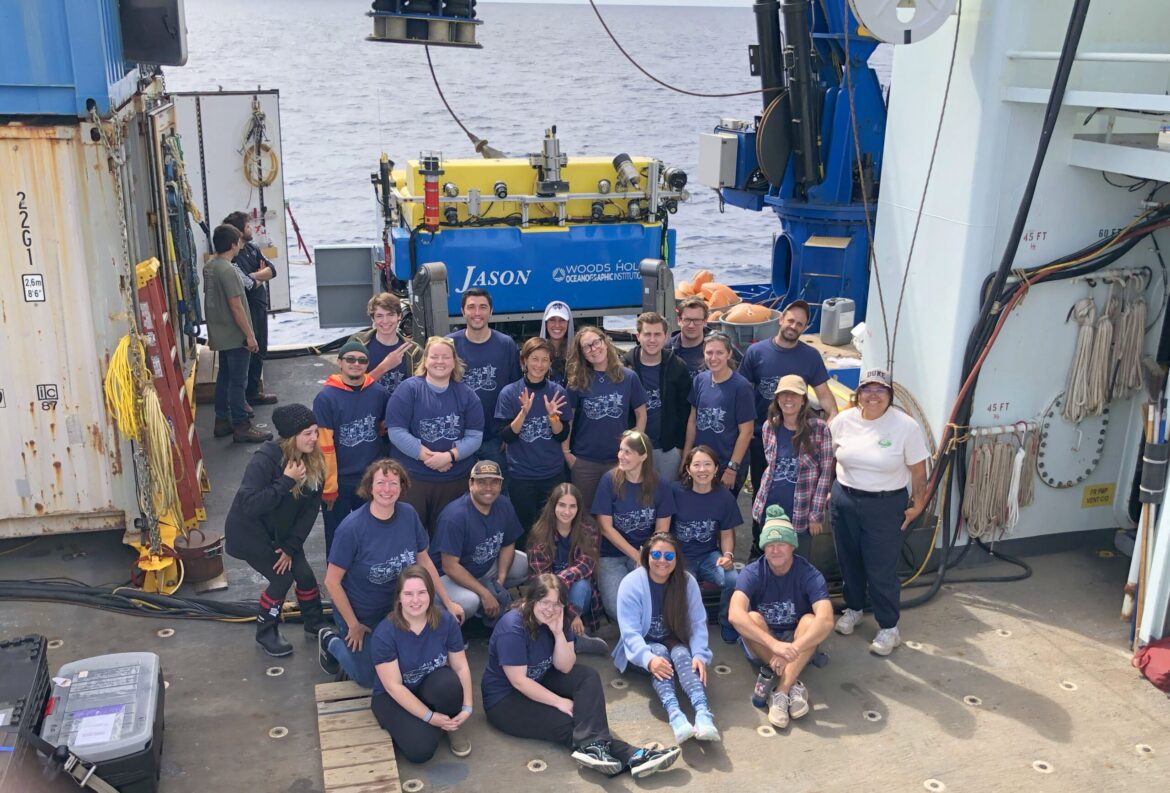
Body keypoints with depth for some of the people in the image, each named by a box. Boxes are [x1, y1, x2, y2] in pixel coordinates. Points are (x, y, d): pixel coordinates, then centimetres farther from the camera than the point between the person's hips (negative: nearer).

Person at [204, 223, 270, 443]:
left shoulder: (209, 266, 7)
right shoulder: (228, 270, -21)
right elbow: (236, 306, -22)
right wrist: (249, 335, -18)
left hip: (219, 334, 9)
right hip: (235, 335, -9)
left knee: (224, 377, 16)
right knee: (238, 381, -3)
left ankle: (222, 421, 23)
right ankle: (241, 427, 1)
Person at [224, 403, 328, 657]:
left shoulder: (313, 462, -11)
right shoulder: (265, 460, -30)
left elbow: (311, 508, -8)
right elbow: (249, 505, -35)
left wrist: (291, 546, -12)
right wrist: (286, 482, -38)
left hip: (280, 532, 6)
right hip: (249, 532, -6)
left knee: (304, 573, 2)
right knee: (282, 577, -8)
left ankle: (315, 624, 28)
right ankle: (265, 633, 15)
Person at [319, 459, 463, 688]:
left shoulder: (409, 515, -14)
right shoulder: (352, 527, -28)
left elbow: (424, 561, 0)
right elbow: (332, 581, -20)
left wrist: (448, 602, 1)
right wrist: (353, 625, -13)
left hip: (397, 609, 4)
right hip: (361, 614, -4)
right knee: (368, 678, 9)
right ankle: (330, 641, 32)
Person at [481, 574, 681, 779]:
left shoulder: (556, 620, -4)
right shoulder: (512, 628, -26)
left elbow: (565, 667, -8)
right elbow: (518, 680, -26)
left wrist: (558, 633, -23)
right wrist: (559, 702, -21)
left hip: (541, 681, 8)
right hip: (506, 698, -8)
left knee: (588, 676, -14)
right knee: (567, 723, -25)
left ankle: (592, 745, -33)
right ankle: (631, 757, -34)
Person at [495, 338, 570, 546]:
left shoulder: (558, 392, -1)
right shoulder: (510, 392, -6)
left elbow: (562, 436, -1)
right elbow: (504, 436, -10)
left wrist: (552, 416, -19)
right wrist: (524, 412, -24)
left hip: (553, 473, 2)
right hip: (520, 475, -1)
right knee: (524, 529, 9)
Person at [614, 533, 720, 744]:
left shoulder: (687, 582, -6)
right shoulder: (631, 584, -15)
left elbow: (698, 623, -9)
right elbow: (630, 631, -20)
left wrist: (699, 655, -27)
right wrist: (649, 659, -37)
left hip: (676, 644, 2)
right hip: (644, 649, -2)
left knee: (682, 654, -32)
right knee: (661, 652, -34)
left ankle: (703, 714, -57)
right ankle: (674, 715, -57)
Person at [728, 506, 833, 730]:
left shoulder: (809, 575, -17)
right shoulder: (752, 573, -17)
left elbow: (826, 621, -32)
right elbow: (735, 615, -35)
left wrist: (794, 648, -46)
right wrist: (775, 645, -47)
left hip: (799, 644, 0)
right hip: (760, 647, 0)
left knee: (810, 621, -30)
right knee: (752, 619, -31)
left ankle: (780, 693, -35)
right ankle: (793, 686, -27)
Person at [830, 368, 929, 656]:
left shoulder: (906, 426, -13)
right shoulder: (843, 421, -4)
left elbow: (918, 471, -6)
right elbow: (827, 459, 9)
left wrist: (917, 506, -4)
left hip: (886, 506, -4)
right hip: (844, 502, 4)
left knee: (881, 570, 1)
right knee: (849, 561, 18)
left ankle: (889, 628, 17)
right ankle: (853, 608, 41)